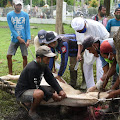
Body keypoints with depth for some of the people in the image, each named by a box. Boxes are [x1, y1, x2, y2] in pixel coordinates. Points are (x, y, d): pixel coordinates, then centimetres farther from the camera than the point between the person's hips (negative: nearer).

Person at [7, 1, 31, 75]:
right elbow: (11, 28, -5)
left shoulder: (25, 15, 1)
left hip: (23, 39, 0)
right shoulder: (9, 15, 0)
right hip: (14, 39, 1)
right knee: (9, 56, -4)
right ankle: (10, 73, 9)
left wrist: (28, 40, -13)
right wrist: (19, 38, -14)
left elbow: (27, 28, -2)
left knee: (25, 56, -2)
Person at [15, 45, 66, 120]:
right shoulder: (32, 68, -28)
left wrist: (60, 91, -15)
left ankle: (28, 101, 18)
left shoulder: (44, 65, -1)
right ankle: (32, 111, -6)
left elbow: (51, 79, -1)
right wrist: (52, 95, -20)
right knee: (39, 93, -36)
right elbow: (36, 87, -23)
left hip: (32, 89, 9)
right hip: (21, 93, -9)